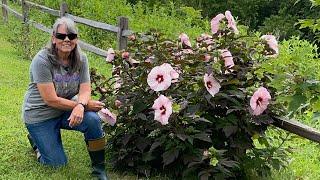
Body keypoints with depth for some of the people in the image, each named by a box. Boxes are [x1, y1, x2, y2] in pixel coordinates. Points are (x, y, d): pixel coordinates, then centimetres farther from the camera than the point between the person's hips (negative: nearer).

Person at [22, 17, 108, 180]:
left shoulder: (81, 59, -8)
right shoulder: (42, 61, -24)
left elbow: (85, 90, -12)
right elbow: (51, 100, -26)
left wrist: (81, 106, -37)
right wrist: (86, 104, -25)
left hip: (65, 110, 4)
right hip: (40, 115, -4)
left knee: (93, 120, -26)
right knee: (58, 164, -1)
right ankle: (36, 139, 29)